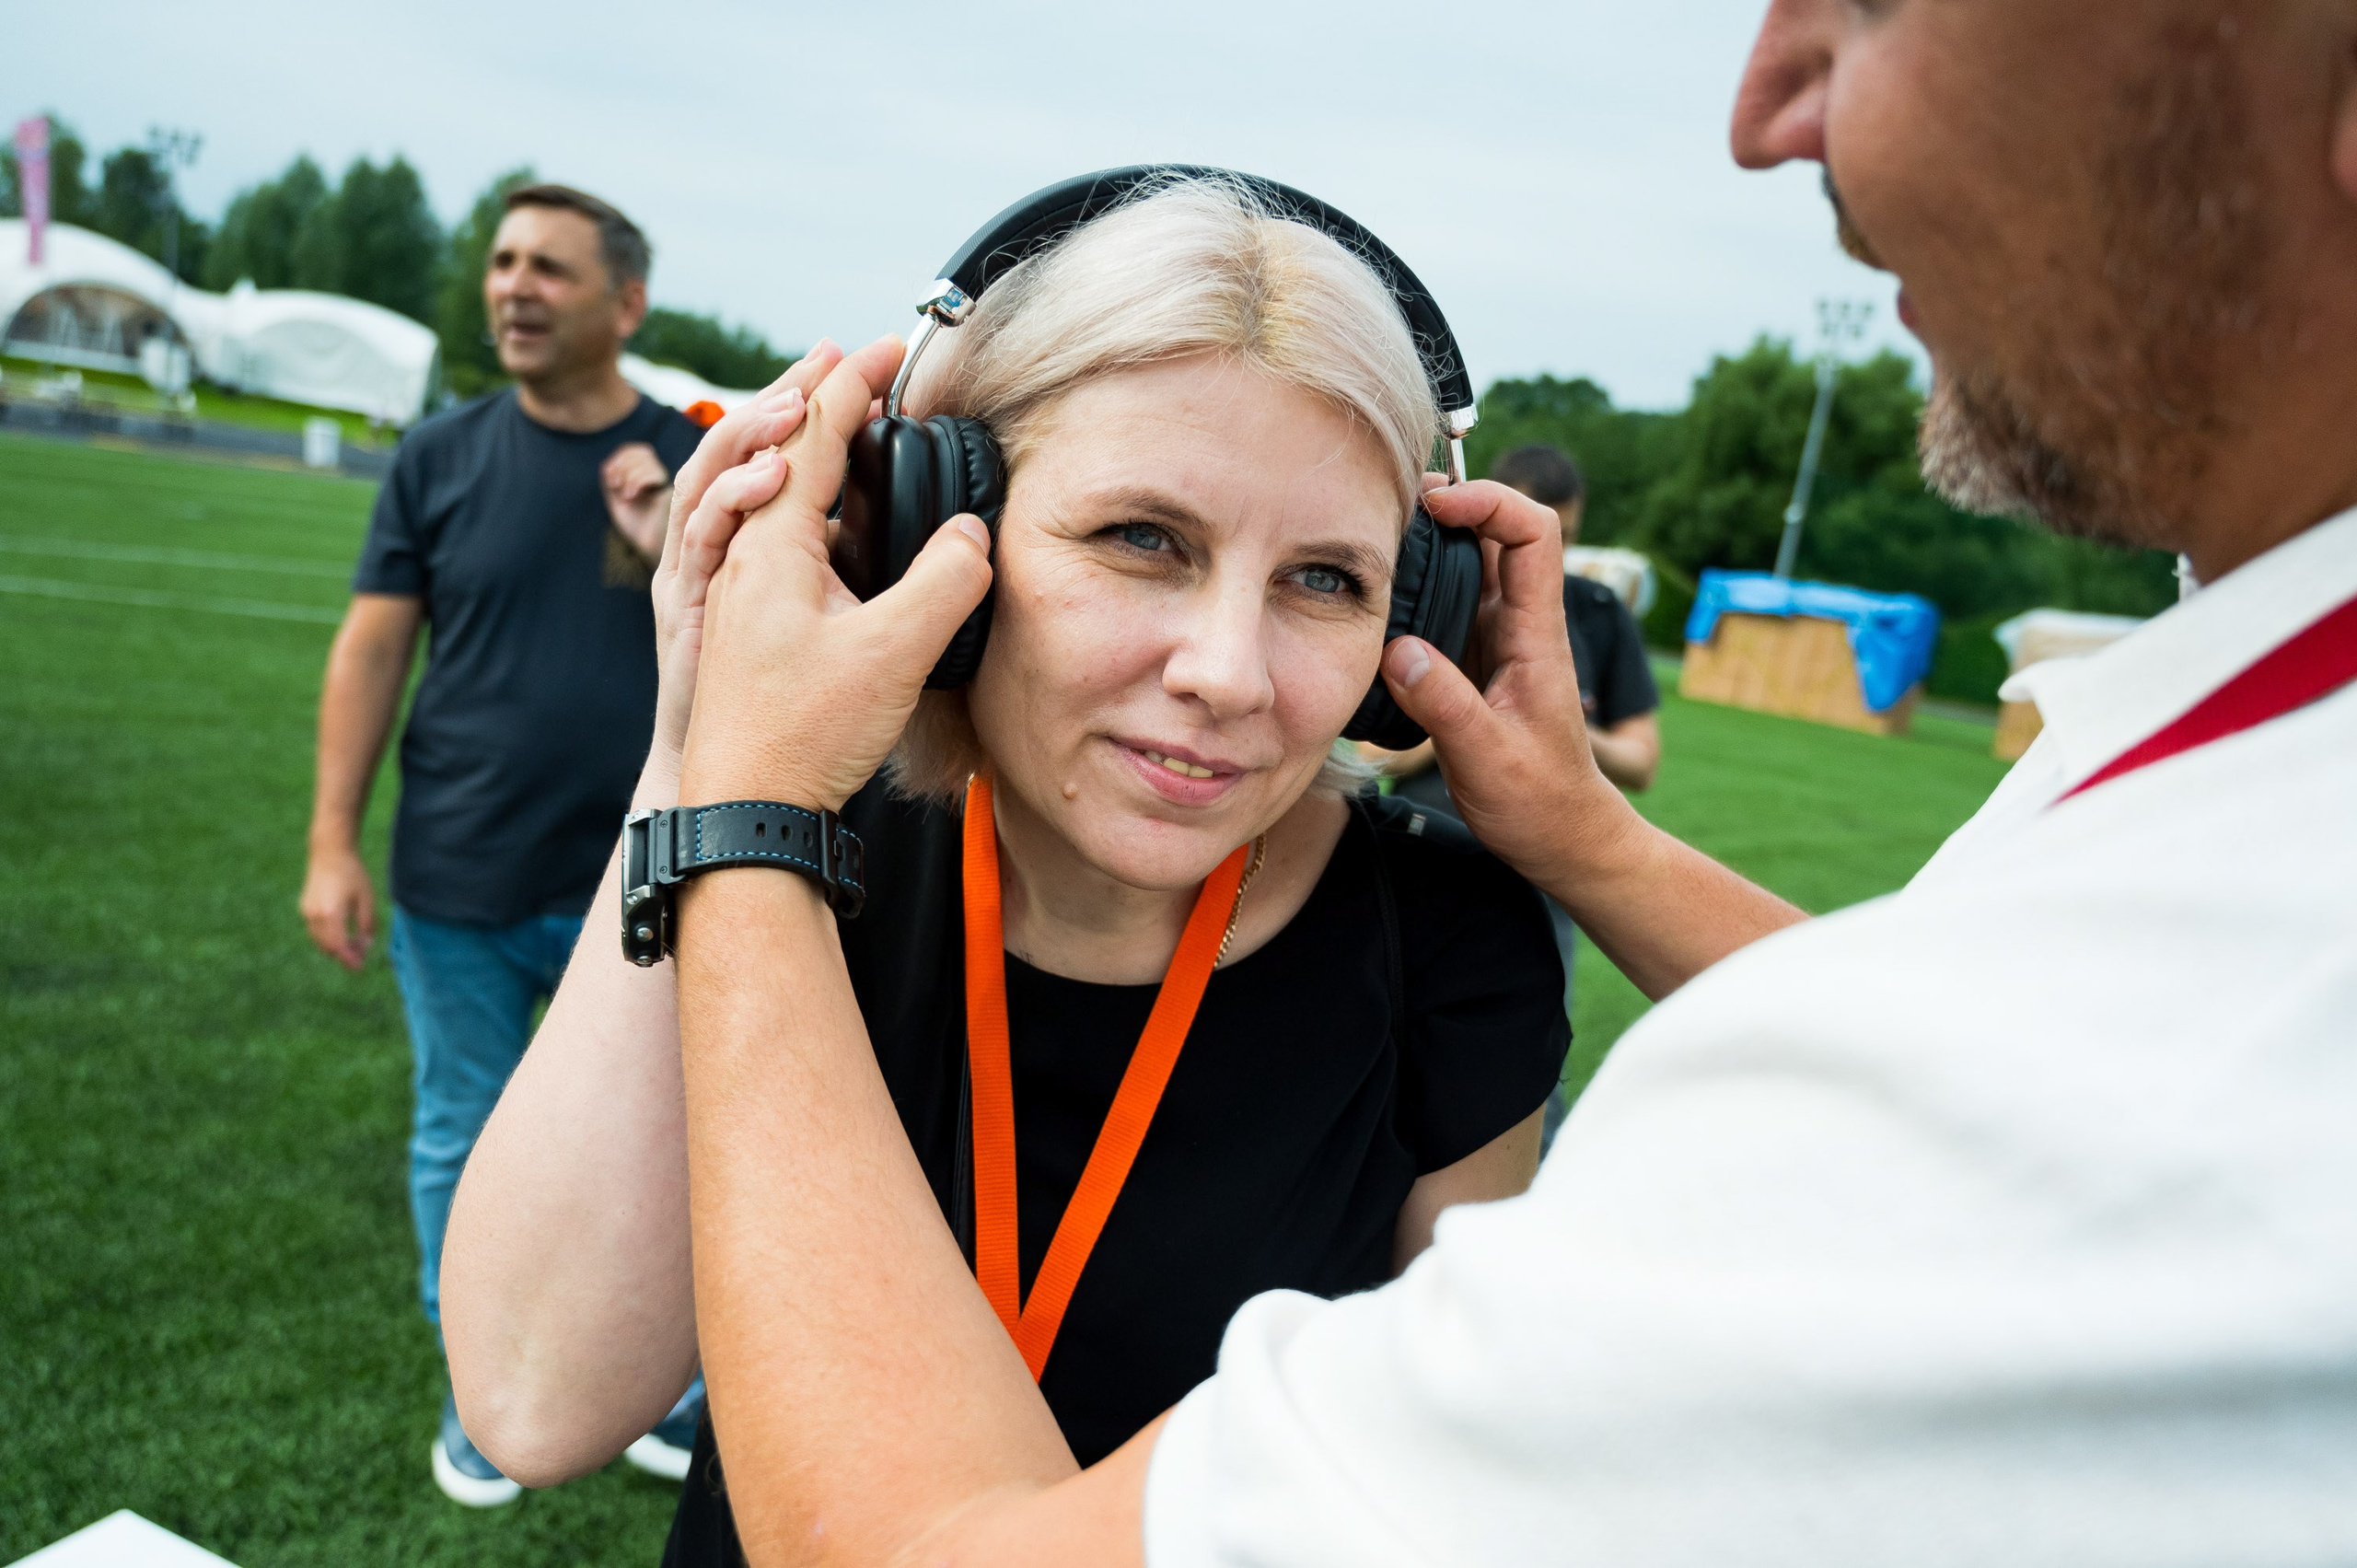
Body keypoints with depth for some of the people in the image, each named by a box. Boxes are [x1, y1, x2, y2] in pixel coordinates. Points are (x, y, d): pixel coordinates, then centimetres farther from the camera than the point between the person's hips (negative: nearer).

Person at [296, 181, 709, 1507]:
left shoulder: (696, 465, 0)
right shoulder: (443, 457, 2)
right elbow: (373, 648, 3)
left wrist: (674, 557, -18)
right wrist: (334, 842, -1)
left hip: (642, 895, -1)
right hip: (463, 893, 1)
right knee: (464, 1146, 13)